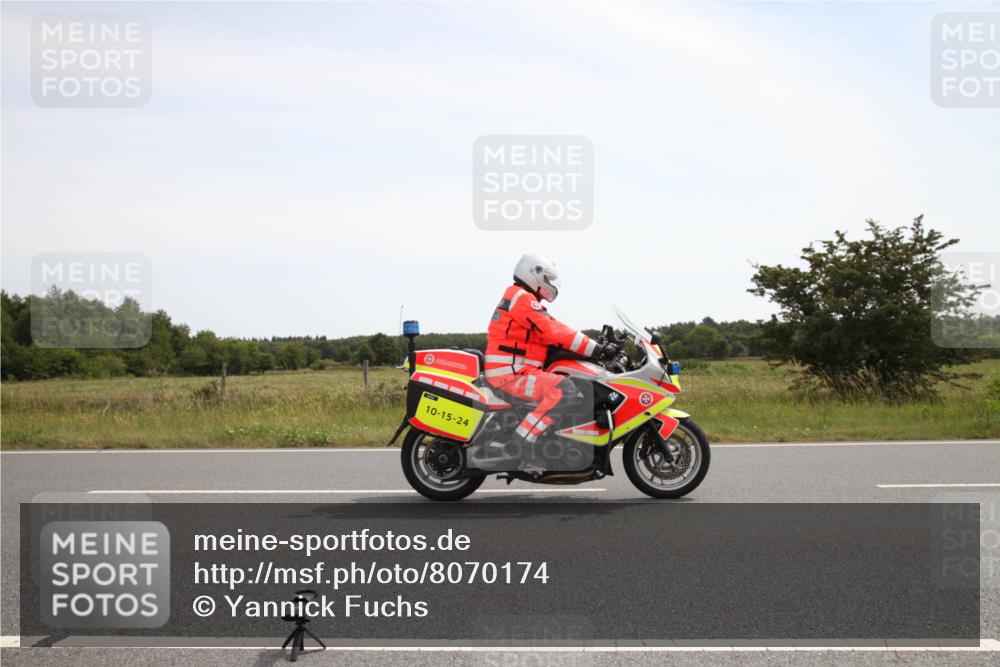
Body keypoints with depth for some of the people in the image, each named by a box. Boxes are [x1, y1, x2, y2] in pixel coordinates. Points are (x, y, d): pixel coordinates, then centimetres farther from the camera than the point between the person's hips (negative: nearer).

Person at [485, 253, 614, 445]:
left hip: (509, 371, 11)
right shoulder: (522, 298, -9)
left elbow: (546, 333, 23)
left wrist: (591, 345, 14)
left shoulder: (516, 298, 24)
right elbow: (552, 330, -20)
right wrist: (593, 348, -20)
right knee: (564, 389, -30)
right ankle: (522, 440, -31)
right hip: (512, 372, -11)